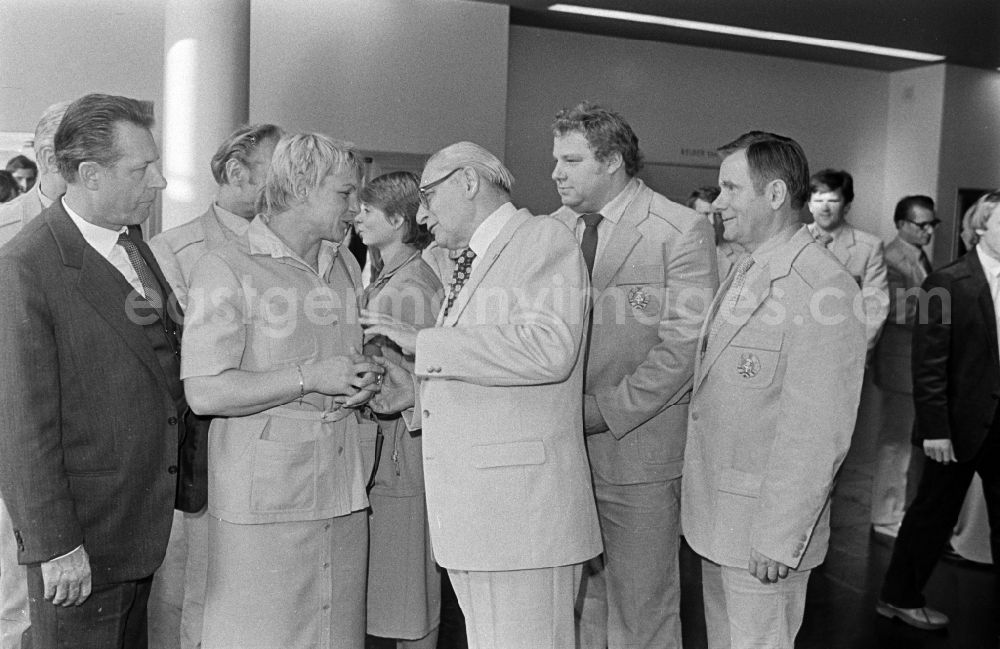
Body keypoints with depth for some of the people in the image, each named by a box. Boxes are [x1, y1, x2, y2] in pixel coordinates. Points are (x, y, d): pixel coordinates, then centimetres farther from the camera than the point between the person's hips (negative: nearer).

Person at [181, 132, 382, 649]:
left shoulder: (346, 266, 15)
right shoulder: (226, 268, -7)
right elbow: (204, 392, -15)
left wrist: (362, 382, 5)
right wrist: (309, 379, -16)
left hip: (342, 493, 6)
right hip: (264, 502, -6)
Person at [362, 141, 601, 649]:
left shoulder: (544, 240, -7)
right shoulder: (469, 264, 21)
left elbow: (547, 348, -25)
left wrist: (423, 342, -19)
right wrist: (406, 388, 8)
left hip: (522, 506, -9)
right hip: (469, 511, 9)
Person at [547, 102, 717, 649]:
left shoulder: (682, 232, -8)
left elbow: (681, 347, -13)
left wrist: (602, 412, -15)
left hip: (637, 451, -5)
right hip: (562, 450, 5)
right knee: (578, 603, 17)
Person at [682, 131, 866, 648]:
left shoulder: (823, 288, -20)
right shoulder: (743, 272, 11)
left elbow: (817, 432, -22)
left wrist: (779, 537, -20)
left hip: (767, 528, -8)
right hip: (716, 515, 9)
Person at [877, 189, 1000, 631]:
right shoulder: (948, 283, -12)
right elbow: (929, 366, -13)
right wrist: (935, 429, -15)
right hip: (961, 424, -5)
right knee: (935, 512, 8)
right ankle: (899, 597, 25)